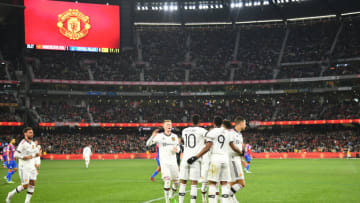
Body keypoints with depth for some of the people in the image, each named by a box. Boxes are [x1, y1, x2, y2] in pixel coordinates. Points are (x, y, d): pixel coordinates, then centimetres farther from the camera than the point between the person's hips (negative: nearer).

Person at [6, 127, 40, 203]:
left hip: (31, 167, 7)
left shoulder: (33, 143, 10)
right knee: (25, 186, -8)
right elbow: (16, 155, -18)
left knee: (32, 184, -1)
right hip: (24, 168, -7)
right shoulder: (23, 143, -14)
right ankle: (11, 194, 14)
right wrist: (26, 157, -26)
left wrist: (36, 155, 3)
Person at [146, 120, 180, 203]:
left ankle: (172, 195, 33)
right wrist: (153, 136, -25)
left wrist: (177, 149, -6)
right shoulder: (159, 136, -2)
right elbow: (148, 144, -7)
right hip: (164, 162, -4)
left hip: (173, 162, 4)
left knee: (176, 181, 8)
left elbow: (178, 148, 19)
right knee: (167, 181, -17)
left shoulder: (174, 136, 10)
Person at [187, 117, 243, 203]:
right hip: (225, 158, 4)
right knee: (224, 184, 8)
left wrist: (196, 157, -7)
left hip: (215, 158, -4)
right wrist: (241, 152, 38)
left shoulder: (211, 133, -1)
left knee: (212, 183, -1)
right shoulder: (228, 133, 13)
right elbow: (233, 147, 18)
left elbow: (208, 147, -9)